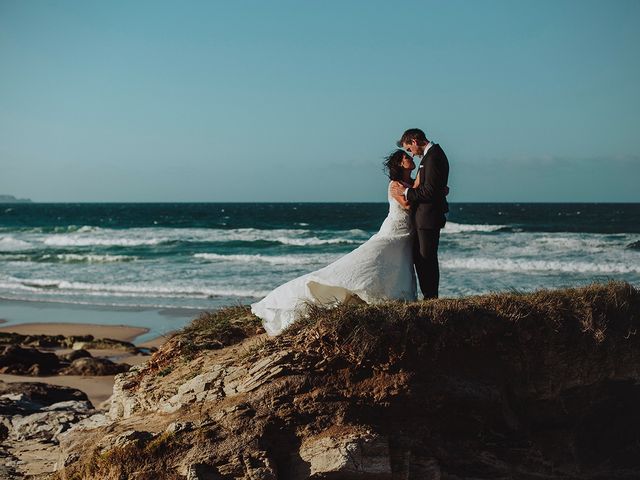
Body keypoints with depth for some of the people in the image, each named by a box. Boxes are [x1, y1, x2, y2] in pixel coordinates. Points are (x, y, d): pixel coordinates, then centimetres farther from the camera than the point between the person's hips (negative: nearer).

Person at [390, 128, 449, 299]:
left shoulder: (433, 157, -18)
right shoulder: (432, 154, 13)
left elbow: (429, 192, -23)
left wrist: (406, 192, -13)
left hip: (429, 217, -10)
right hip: (423, 216, 10)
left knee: (427, 258, -2)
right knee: (419, 257, 15)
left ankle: (431, 298, 6)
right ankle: (428, 297, 21)